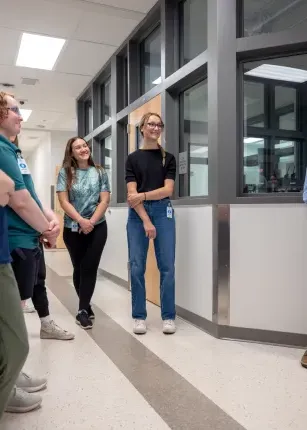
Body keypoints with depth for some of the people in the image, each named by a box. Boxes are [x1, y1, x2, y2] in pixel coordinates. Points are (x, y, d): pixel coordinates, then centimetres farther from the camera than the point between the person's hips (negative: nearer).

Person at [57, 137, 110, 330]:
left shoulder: (100, 172, 4)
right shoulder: (65, 173, 1)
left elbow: (105, 201, -2)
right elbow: (64, 201, -7)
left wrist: (91, 221, -14)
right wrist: (81, 220, -18)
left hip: (97, 227, 0)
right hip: (73, 228, 0)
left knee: (90, 267, -3)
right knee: (79, 268, 9)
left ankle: (83, 310, 5)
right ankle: (86, 306, 26)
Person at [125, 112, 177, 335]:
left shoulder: (168, 158, 10)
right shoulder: (133, 158, 7)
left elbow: (168, 190, -1)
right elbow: (131, 194, -2)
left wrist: (143, 195, -12)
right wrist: (146, 220, -11)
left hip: (163, 211, 1)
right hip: (138, 214, 0)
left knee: (167, 266, 0)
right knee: (137, 266, 1)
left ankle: (169, 316, 12)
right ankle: (139, 317, 13)